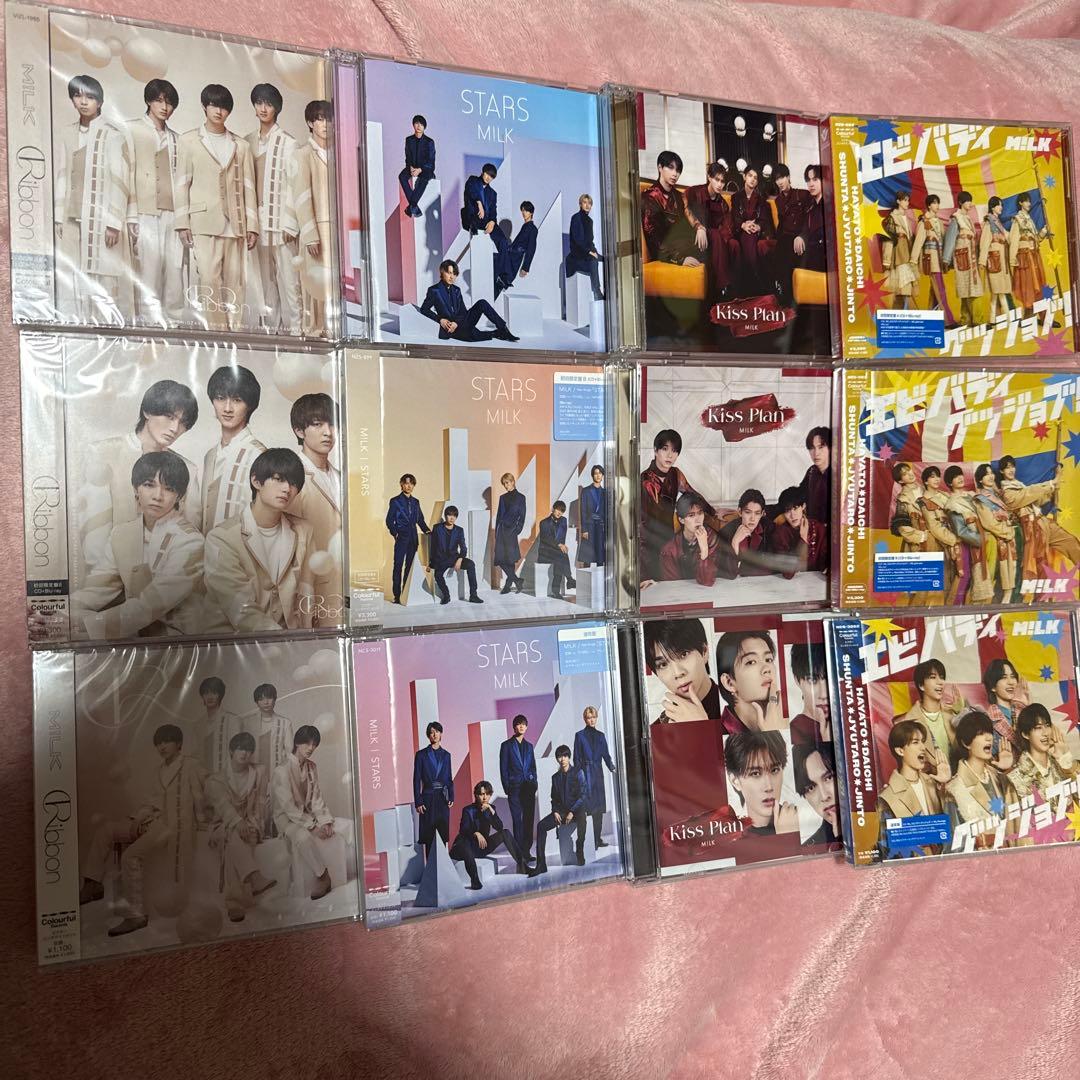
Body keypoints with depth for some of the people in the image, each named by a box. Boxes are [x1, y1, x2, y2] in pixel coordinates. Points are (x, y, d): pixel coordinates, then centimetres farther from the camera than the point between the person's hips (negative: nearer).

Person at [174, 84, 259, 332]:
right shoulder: (189, 140, 13)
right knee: (209, 278, -14)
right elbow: (182, 184, 7)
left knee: (234, 280, -2)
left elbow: (247, 187, 13)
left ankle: (235, 328, -1)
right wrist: (183, 224, -3)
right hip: (203, 221, -2)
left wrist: (252, 226, 3)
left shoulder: (241, 145, 18)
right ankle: (215, 329, -14)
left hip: (234, 222, 2)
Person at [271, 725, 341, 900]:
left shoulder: (312, 768, 4)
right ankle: (322, 877, -20)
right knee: (304, 837, -36)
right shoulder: (282, 771, -16)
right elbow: (289, 807, -19)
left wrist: (325, 822, -13)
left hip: (308, 815, 6)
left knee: (335, 833, -20)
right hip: (288, 819, -6)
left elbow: (317, 798, 4)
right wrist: (313, 826, -23)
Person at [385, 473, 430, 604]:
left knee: (410, 566, 7)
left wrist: (426, 530, 4)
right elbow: (389, 520, -2)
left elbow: (420, 519, 19)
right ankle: (397, 596, -3)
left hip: (413, 539, 5)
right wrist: (395, 533, -15)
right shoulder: (395, 501, 1)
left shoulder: (415, 502, 15)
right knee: (398, 566, -5)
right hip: (401, 539, -5)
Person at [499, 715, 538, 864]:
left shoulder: (529, 746, 16)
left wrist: (534, 783, 5)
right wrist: (507, 788, -5)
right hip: (514, 787, -4)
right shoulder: (507, 745, 3)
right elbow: (503, 769, 1)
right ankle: (520, 853, -1)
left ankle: (526, 850, 7)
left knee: (529, 819, 1)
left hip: (529, 787, 4)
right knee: (517, 820, -4)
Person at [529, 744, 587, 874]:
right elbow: (554, 798, 15)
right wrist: (555, 812, -4)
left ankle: (580, 856, -19)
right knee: (541, 825, -20)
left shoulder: (577, 773, -2)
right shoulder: (555, 777, 13)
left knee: (581, 820, -40)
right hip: (560, 810, 5)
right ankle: (541, 864, -20)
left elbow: (582, 795, -7)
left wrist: (572, 812, -15)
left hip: (576, 810, -4)